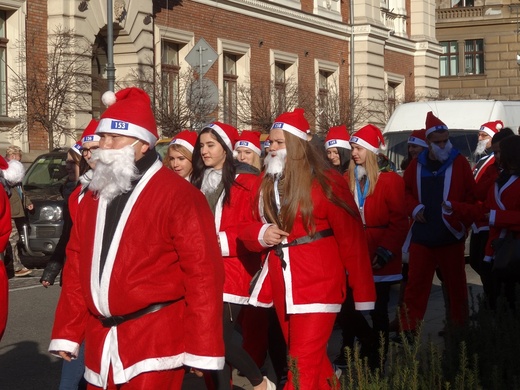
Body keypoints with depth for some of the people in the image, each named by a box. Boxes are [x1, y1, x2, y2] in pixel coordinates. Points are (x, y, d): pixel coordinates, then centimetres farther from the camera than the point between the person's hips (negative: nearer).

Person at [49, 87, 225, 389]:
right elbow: (76, 267, 16)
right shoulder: (93, 197, 13)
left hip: (155, 340, -7)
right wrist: (68, 332, 14)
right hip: (102, 344, 7)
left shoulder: (178, 195, -10)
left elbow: (203, 273, -13)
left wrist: (203, 348, -15)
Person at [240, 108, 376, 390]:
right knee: (314, 361, 17)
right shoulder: (266, 182, 9)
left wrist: (363, 292, -10)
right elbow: (248, 228, 16)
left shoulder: (324, 181, -10)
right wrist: (261, 235, -9)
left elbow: (351, 237, -10)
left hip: (317, 285, -6)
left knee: (304, 366, -9)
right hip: (282, 287, 7)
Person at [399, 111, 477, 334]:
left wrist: (456, 208, -20)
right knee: (415, 286, 1)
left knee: (456, 286, 9)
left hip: (451, 236, -2)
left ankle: (459, 329, 23)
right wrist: (414, 208, -1)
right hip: (422, 237, 2)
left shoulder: (459, 163, -4)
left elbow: (473, 199, -3)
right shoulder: (417, 165, 5)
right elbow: (406, 192, 17)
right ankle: (408, 330, 8)